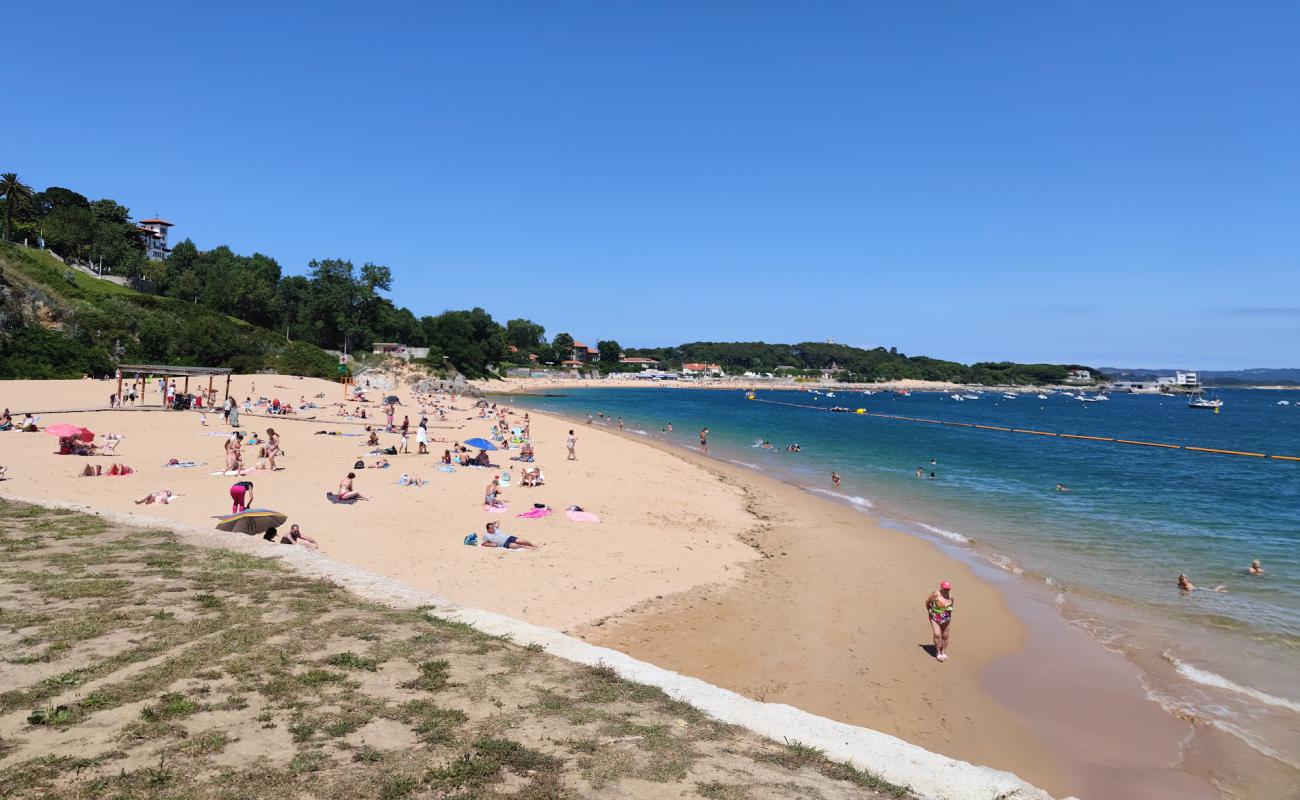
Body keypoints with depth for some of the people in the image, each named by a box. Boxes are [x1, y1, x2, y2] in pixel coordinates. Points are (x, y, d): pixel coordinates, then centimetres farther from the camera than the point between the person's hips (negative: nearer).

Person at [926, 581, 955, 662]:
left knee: (945, 636, 8)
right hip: (935, 618, -4)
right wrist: (929, 611, 6)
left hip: (946, 619, 4)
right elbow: (927, 601, -1)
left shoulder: (950, 596, -1)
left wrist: (950, 609, 2)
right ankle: (938, 653, 2)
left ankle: (944, 652, 25)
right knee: (937, 634, -14)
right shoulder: (936, 594, -15)